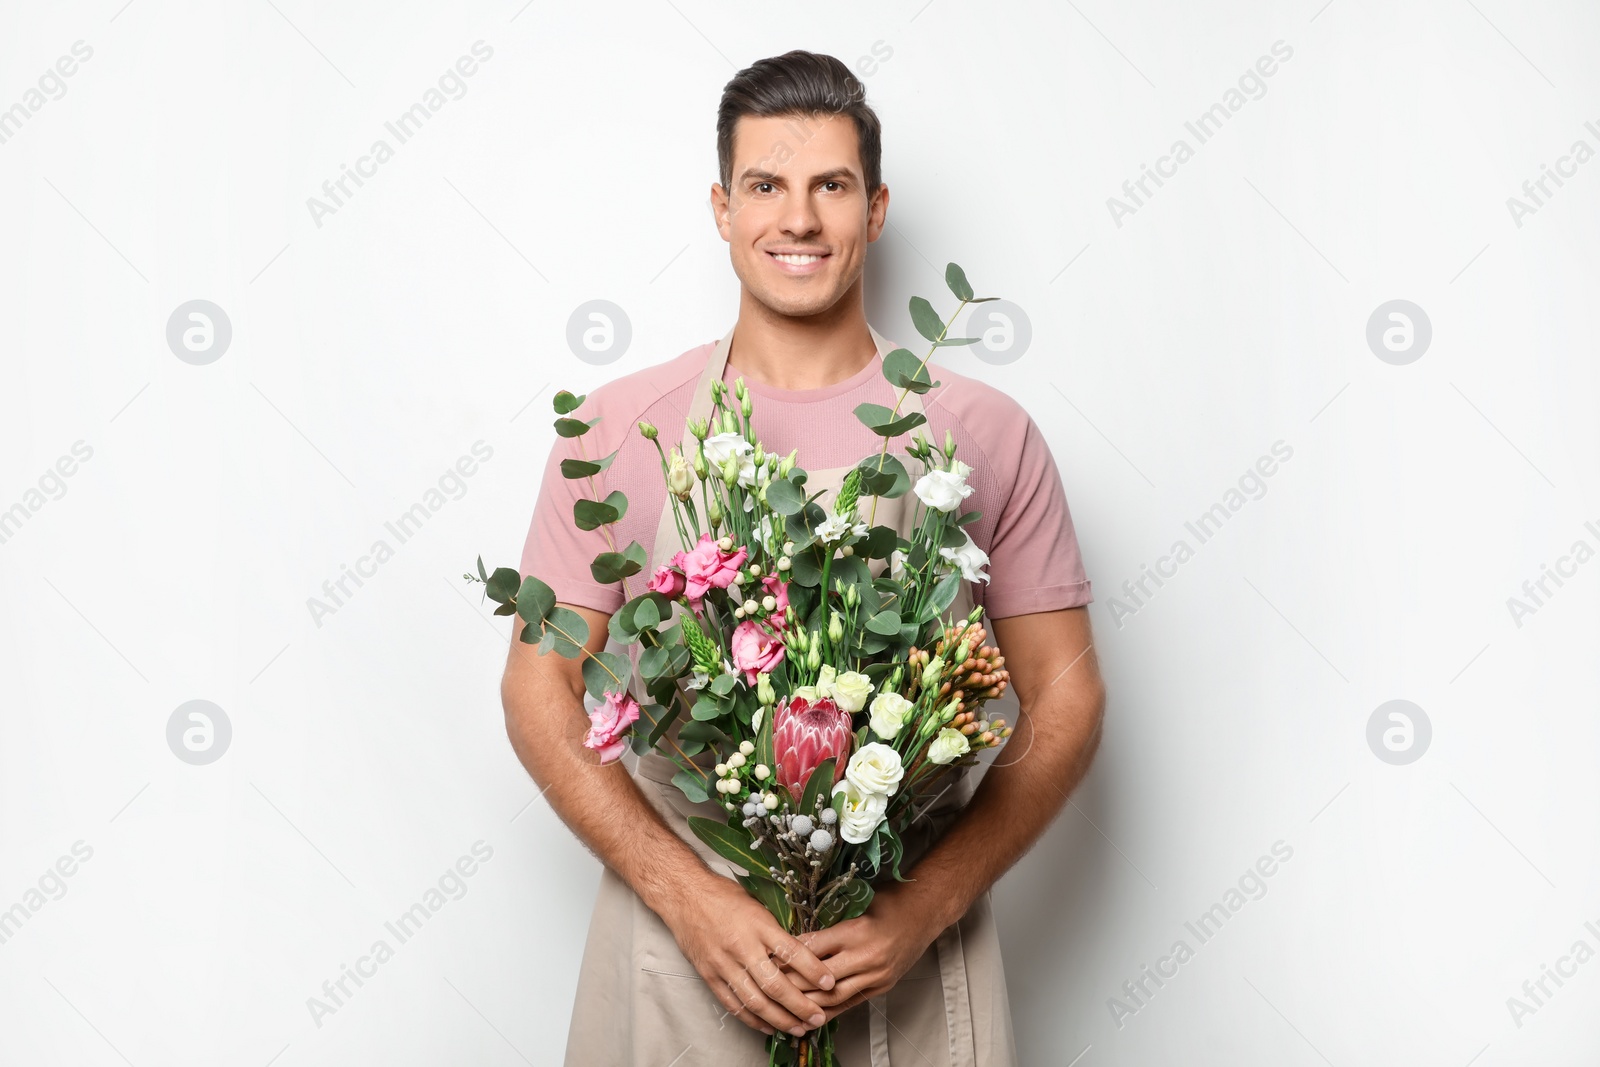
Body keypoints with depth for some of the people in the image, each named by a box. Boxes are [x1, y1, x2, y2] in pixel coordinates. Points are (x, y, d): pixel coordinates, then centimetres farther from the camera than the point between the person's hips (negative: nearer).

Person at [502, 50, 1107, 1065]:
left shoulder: (984, 432, -2)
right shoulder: (620, 428, -1)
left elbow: (1065, 697, 0)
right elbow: (539, 687, -1)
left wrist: (924, 908, -11)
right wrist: (687, 894, -12)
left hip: (912, 950, 0)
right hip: (674, 942, 0)